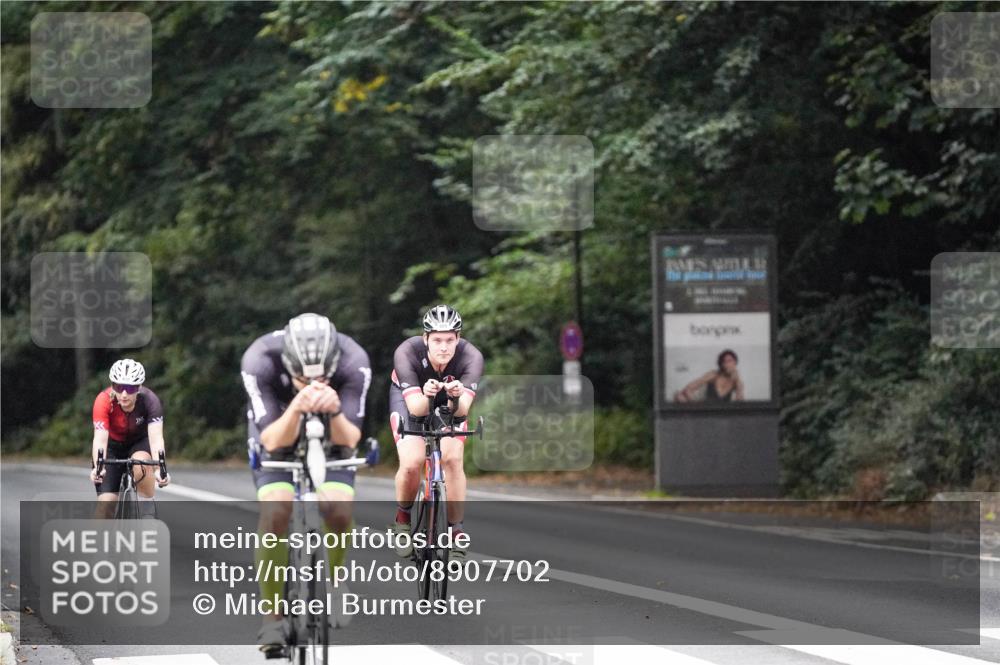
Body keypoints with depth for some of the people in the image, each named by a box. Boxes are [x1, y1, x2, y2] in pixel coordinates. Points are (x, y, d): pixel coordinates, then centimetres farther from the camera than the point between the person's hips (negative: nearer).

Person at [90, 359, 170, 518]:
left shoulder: (149, 400, -29)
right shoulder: (104, 400, -31)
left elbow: (156, 438, -38)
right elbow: (100, 439, -39)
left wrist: (159, 469, -55)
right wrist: (97, 468, -57)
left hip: (139, 442, 0)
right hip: (113, 444, 0)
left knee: (141, 463, -35)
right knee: (106, 502, -14)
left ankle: (148, 511, -15)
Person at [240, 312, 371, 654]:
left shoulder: (354, 363, -33)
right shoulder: (259, 360, -35)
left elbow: (348, 441, -29)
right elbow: (273, 442, -34)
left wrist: (335, 410, -51)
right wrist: (297, 407, -54)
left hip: (330, 435, 1)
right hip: (278, 434, -1)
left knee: (340, 511, -23)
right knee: (275, 511, -25)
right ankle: (272, 615, -12)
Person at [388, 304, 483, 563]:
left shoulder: (471, 357, -33)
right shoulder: (406, 353, -35)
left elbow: (463, 410, -41)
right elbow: (415, 408, -40)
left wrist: (457, 398, -63)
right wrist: (426, 396, -61)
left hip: (450, 404, 1)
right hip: (410, 398, -1)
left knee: (453, 459, -21)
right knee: (411, 463, -21)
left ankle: (456, 532, -6)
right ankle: (403, 519, 8)